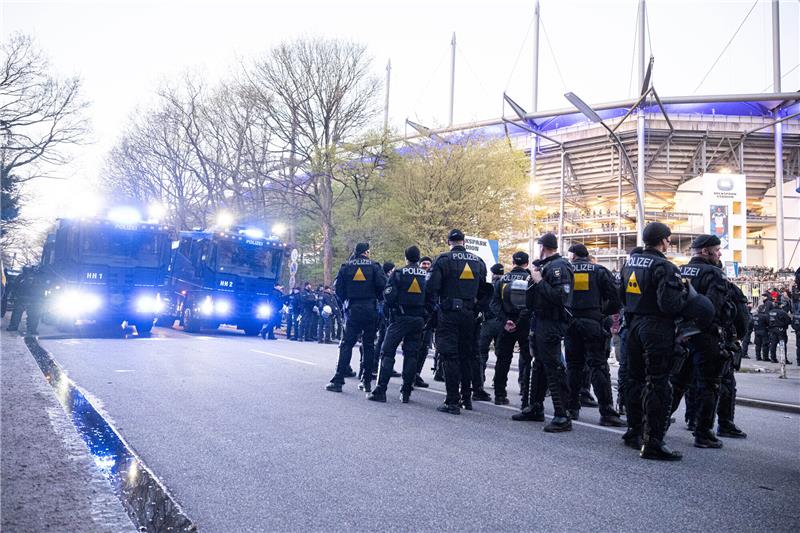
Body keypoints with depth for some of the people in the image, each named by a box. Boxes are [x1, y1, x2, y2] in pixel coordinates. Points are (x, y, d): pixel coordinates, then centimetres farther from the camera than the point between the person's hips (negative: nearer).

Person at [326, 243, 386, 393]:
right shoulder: (374, 266, 1)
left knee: (346, 344, 2)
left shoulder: (346, 267, 5)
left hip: (353, 311, 0)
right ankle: (367, 380, 11)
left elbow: (337, 287, -1)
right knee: (369, 345, 8)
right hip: (371, 310, 0)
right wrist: (376, 298, 7)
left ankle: (338, 380, -4)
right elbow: (382, 284, -10)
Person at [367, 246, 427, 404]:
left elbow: (388, 296, -11)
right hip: (418, 320, 4)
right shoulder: (427, 275, 6)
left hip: (400, 318, -4)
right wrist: (426, 317, 14)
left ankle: (380, 390, -5)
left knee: (387, 352, 0)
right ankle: (406, 392, 10)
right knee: (411, 354, 9)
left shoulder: (398, 273, -5)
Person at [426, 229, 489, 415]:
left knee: (450, 356, -2)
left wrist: (434, 307, -1)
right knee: (466, 354, 16)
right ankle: (466, 396, 25)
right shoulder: (478, 261, 9)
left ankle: (453, 401, -1)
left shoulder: (444, 259, -7)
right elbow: (484, 289, 12)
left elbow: (432, 286, -12)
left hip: (448, 313, -5)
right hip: (469, 314, 5)